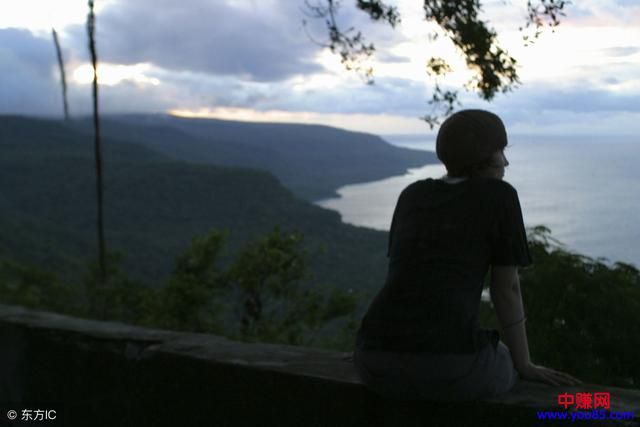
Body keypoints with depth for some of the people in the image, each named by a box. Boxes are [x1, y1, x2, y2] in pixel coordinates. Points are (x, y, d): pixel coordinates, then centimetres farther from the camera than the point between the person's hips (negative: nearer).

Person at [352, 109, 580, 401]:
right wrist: (524, 366, 16)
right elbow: (506, 286, 5)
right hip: (449, 363, -4)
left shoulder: (411, 195, 17)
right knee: (503, 368, 32)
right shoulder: (500, 196, 4)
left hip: (379, 360, 5)